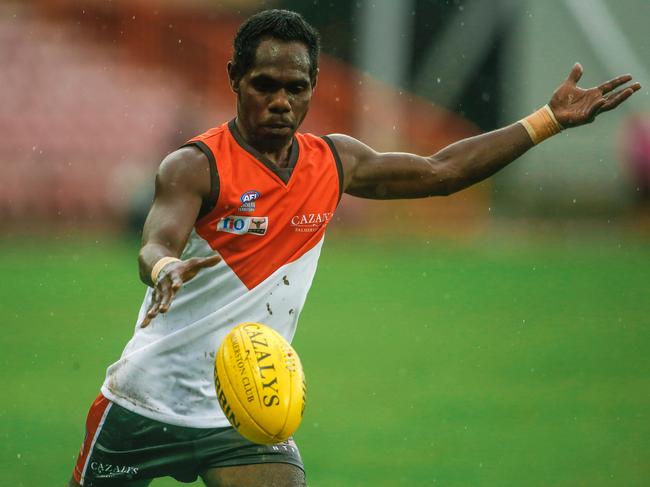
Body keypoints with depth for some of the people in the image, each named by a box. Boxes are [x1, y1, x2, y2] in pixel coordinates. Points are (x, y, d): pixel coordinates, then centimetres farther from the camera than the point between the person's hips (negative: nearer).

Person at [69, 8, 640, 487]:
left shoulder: (335, 162, 4)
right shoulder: (196, 166, -14)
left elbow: (439, 171, 16)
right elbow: (156, 247, -30)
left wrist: (550, 119, 14)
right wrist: (166, 269, -56)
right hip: (147, 401, -3)